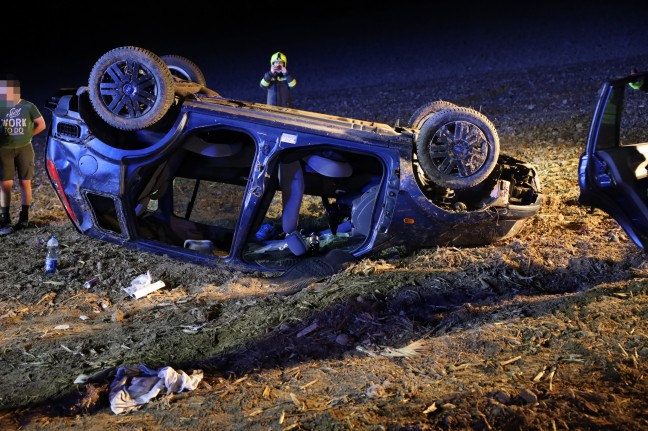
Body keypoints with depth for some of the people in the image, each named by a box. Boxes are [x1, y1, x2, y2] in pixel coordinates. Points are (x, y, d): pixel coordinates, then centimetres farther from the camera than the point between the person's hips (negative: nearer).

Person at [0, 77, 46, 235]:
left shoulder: (28, 106, -3)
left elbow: (41, 125, 5)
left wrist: (28, 135, 4)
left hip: (24, 149, 0)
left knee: (25, 183, 4)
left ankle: (24, 217, 13)